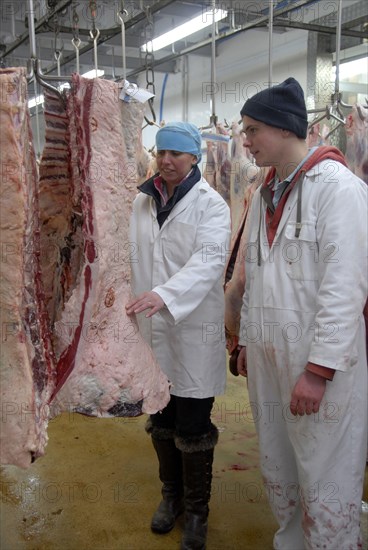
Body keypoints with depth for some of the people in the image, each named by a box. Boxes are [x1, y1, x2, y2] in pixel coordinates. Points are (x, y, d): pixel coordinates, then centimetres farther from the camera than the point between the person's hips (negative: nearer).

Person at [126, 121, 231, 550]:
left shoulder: (211, 204, -7)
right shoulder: (139, 202, 7)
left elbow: (209, 259, -22)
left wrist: (165, 294, -37)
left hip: (194, 330, -4)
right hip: (149, 327, 4)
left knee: (193, 430, 7)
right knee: (161, 422, 18)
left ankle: (196, 510, 29)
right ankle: (171, 494, 41)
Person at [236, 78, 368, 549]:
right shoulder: (264, 195, 13)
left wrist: (319, 369, -20)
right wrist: (246, 339, 17)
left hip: (318, 363, -7)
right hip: (267, 356, 8)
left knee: (324, 482, 4)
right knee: (277, 468, 18)